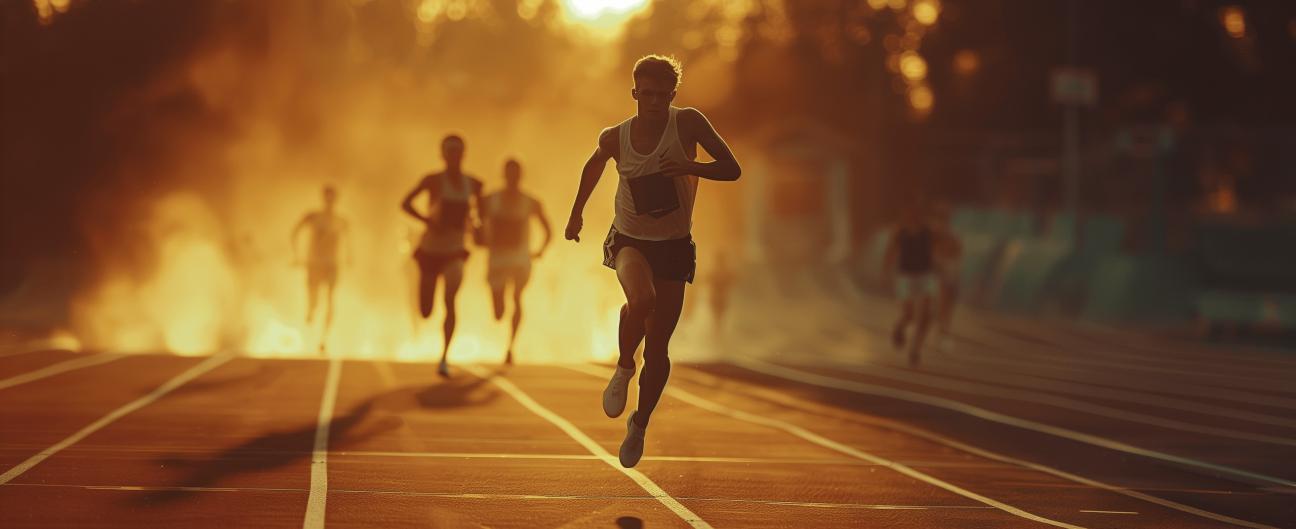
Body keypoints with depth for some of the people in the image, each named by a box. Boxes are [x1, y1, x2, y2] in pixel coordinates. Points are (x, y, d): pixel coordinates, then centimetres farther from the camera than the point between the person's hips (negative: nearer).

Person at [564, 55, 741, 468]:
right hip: (629, 240, -1)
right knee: (641, 299, -35)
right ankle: (623, 368, -7)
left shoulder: (687, 123, -13)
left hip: (674, 246, 1)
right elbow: (596, 162, 17)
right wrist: (577, 212, 20)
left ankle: (640, 424, 28)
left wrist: (690, 168, -29)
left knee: (658, 347, 5)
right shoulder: (615, 138, -7)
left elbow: (732, 169, -11)